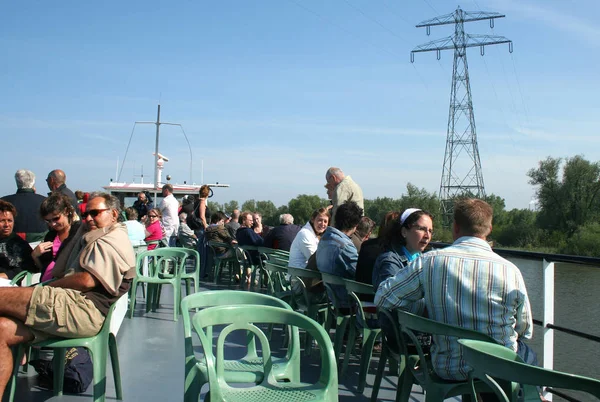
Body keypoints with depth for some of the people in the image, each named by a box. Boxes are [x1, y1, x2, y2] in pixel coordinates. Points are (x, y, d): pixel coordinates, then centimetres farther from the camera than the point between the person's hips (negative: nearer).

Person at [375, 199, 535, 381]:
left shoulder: (429, 262, -11)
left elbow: (383, 298, -3)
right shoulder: (509, 270, -12)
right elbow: (525, 331, 0)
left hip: (447, 369, 2)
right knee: (527, 353, 32)